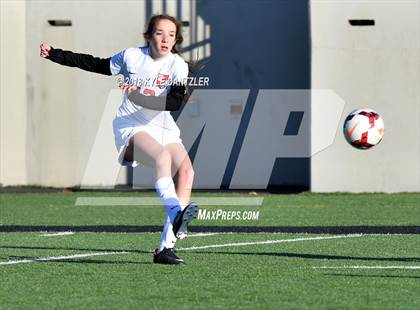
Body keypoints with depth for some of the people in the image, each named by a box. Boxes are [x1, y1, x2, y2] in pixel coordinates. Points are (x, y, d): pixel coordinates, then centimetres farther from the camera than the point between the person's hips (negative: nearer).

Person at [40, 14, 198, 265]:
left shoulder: (178, 65, -3)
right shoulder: (132, 56, 1)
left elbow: (175, 102, -17)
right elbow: (96, 65, 15)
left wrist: (138, 97, -30)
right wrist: (54, 55, 14)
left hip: (164, 129, 2)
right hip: (132, 128, -2)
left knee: (186, 169, -24)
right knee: (163, 155, -34)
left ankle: (166, 245, -26)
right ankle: (176, 212, -54)